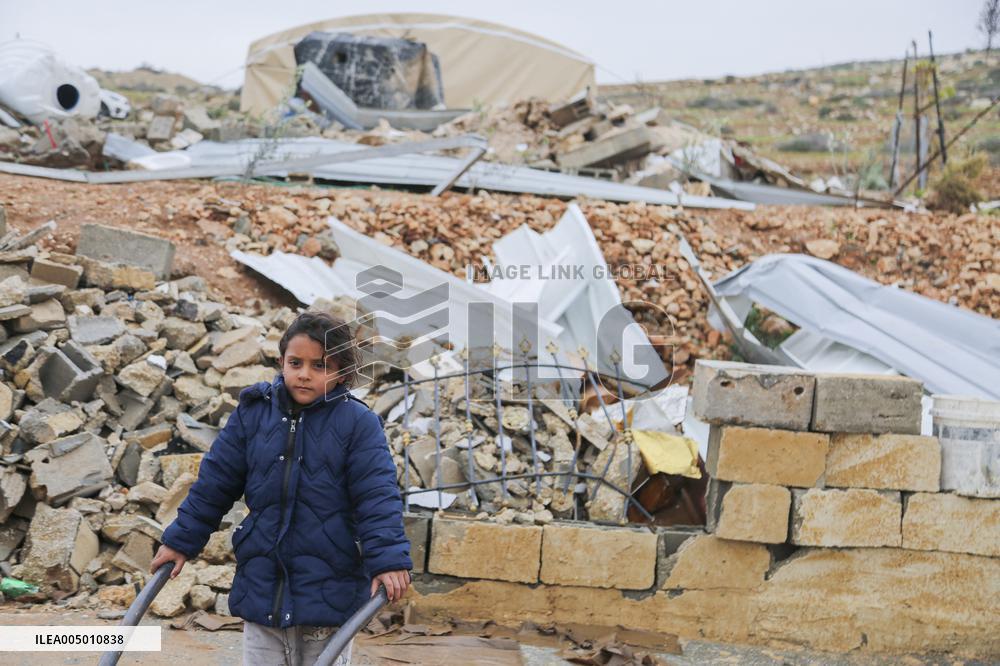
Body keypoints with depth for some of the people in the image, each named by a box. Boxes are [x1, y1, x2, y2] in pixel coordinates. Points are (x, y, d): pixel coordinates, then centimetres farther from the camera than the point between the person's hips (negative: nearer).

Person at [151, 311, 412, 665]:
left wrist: (387, 559, -23)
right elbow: (214, 483, 9)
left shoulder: (357, 422, -7)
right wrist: (180, 541, 11)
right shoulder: (252, 413, 1)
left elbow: (377, 497, -12)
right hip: (261, 588, 3)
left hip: (329, 592, -3)